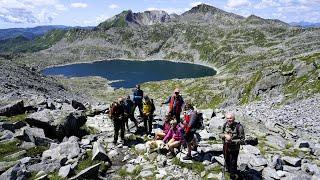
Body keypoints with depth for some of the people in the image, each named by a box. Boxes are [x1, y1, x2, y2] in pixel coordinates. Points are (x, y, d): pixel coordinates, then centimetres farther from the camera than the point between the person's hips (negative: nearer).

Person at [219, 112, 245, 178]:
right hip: (225, 147, 5)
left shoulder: (239, 127, -26)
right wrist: (225, 135, -23)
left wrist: (231, 140, -30)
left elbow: (242, 140, -22)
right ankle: (227, 169, 57)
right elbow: (220, 134, -1)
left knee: (233, 163, 11)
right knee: (226, 160, 28)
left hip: (234, 149, -5)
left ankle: (233, 175, 37)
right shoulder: (225, 125, -11)